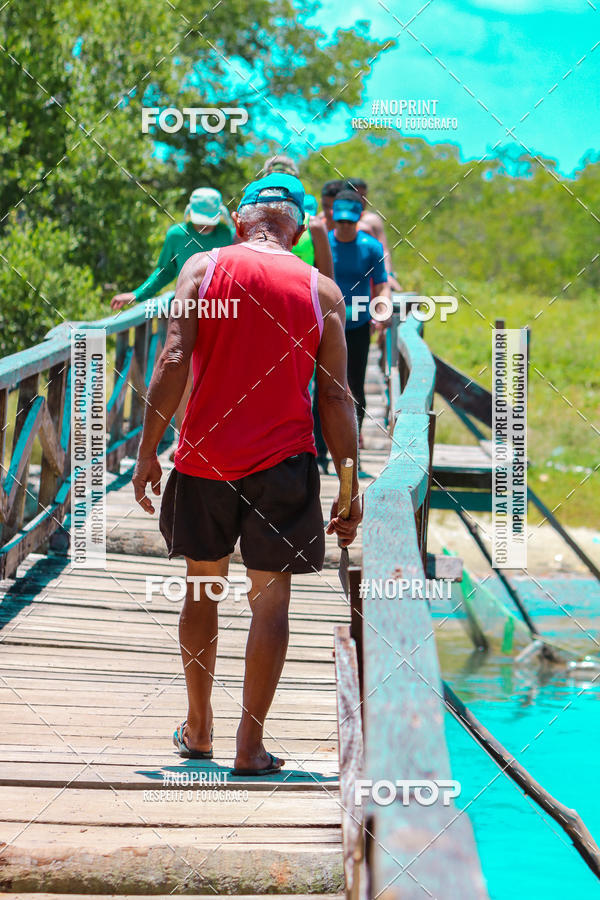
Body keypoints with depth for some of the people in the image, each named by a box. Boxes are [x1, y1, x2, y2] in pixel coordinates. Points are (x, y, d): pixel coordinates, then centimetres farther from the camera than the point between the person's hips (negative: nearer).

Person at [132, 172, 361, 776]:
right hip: (282, 460, -1)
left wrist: (147, 450, -5)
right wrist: (349, 489, 2)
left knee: (203, 586, 16)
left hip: (204, 457, 1)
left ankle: (198, 729, 25)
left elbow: (174, 361, -9)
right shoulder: (321, 291, 1)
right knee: (270, 599, 4)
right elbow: (335, 395, -1)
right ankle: (250, 745, 2)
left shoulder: (203, 268, 0)